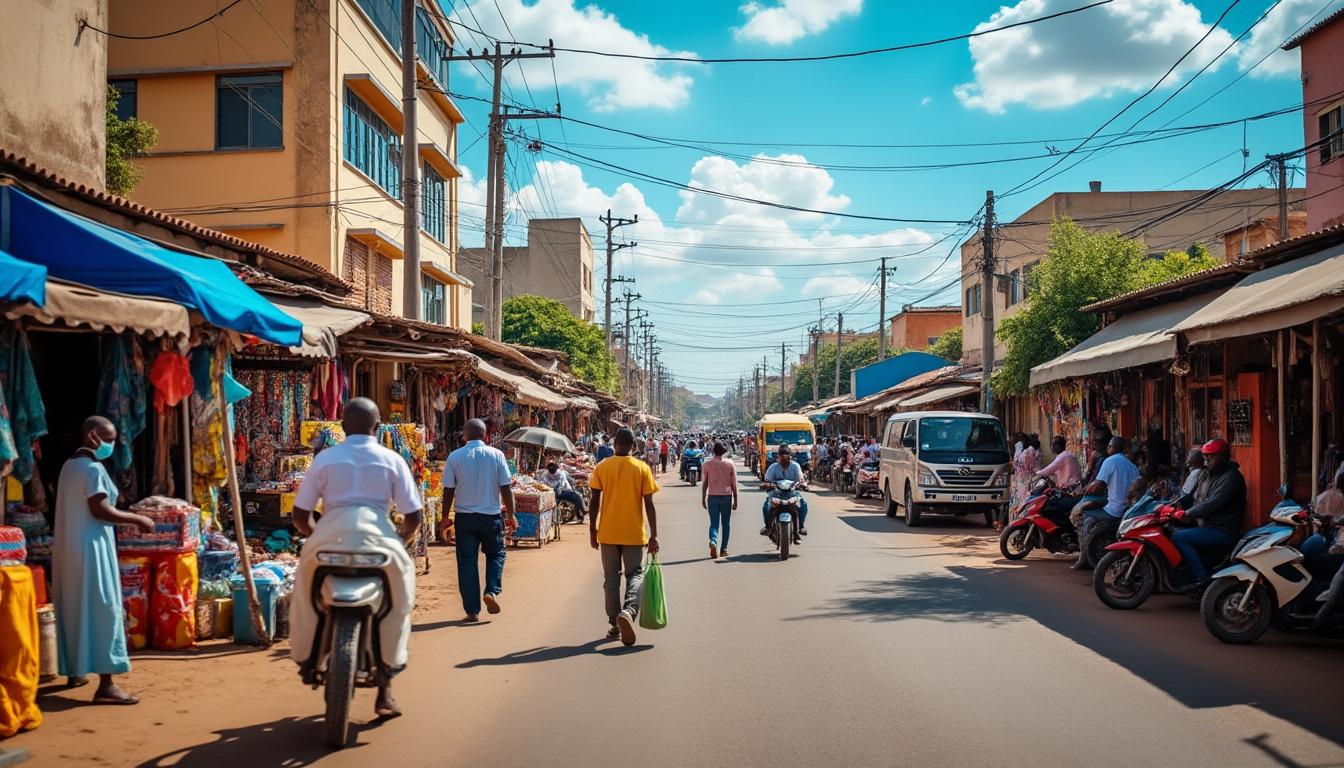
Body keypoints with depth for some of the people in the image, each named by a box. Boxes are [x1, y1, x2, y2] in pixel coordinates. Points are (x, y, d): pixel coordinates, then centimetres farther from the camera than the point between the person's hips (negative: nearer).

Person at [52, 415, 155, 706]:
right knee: (103, 610, -10)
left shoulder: (69, 465, 13)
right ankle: (106, 685, -13)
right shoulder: (93, 468, -15)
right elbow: (100, 510, -20)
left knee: (73, 609, 19)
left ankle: (74, 672, 31)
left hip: (68, 547, 10)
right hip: (91, 547, -10)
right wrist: (138, 519, -11)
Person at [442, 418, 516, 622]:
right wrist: (511, 515, 6)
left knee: (467, 561, 7)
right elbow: (506, 489, -3)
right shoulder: (496, 455, -4)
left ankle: (472, 610, 8)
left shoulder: (455, 457, -4)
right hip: (491, 516, 0)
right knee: (495, 554, 19)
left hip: (465, 516, 0)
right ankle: (492, 591, -4)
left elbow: (448, 491, -2)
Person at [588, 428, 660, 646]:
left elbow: (595, 502, -2)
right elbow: (649, 505, -6)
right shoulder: (642, 468, -4)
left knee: (611, 578, 12)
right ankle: (628, 611, -18)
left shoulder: (602, 467, -2)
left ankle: (615, 624, 13)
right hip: (634, 533, -1)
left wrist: (592, 529, 9)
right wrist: (653, 535, -1)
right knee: (635, 574, 8)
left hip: (608, 533, 1)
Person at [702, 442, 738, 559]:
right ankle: (724, 549, 14)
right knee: (725, 523, 13)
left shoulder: (707, 464, -1)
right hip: (726, 496, 0)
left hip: (712, 496, 0)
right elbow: (734, 484, 2)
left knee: (714, 523, 1)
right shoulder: (730, 464, 0)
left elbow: (705, 483, 0)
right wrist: (735, 500, 8)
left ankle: (713, 541, -25)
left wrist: (703, 499, 8)